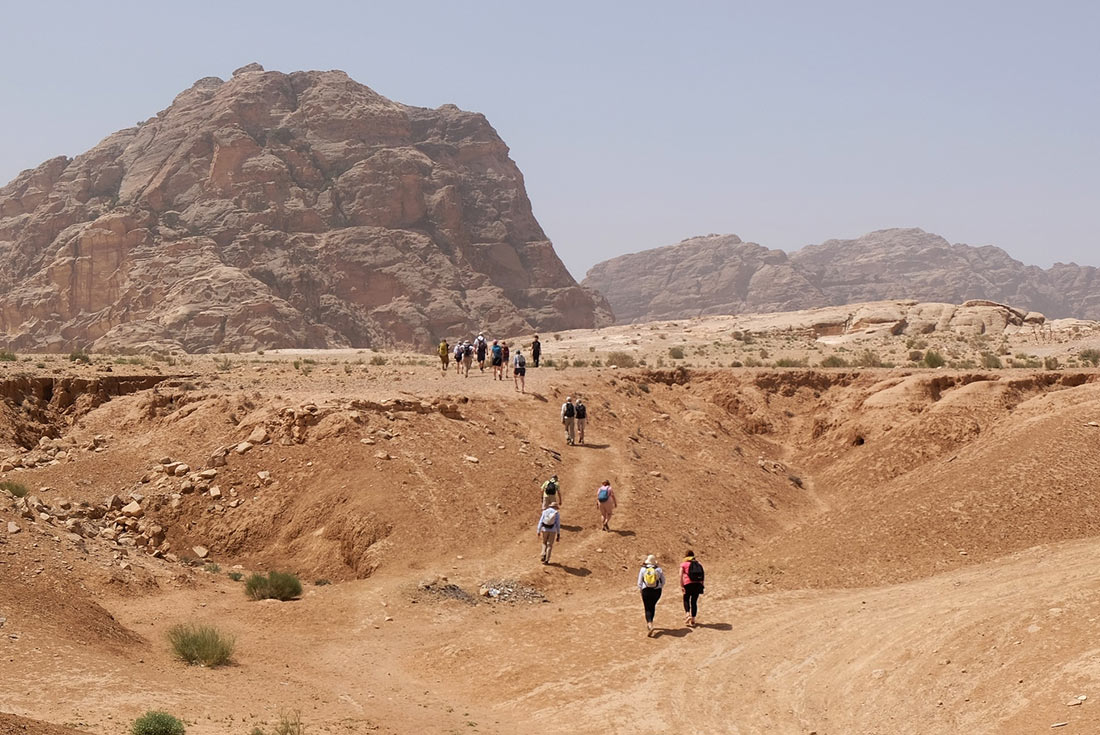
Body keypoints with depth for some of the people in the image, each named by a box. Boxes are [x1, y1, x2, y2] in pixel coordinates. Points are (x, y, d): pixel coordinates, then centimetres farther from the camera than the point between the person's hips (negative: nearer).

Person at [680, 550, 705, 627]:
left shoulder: (683, 564, 6)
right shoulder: (698, 564, 16)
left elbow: (681, 575, -6)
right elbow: (702, 575, 9)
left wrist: (681, 586, -8)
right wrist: (701, 585, 14)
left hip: (688, 583, -3)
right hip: (698, 584, 3)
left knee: (686, 599, 16)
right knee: (694, 601, 11)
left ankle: (687, 614, -7)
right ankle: (693, 620, 10)